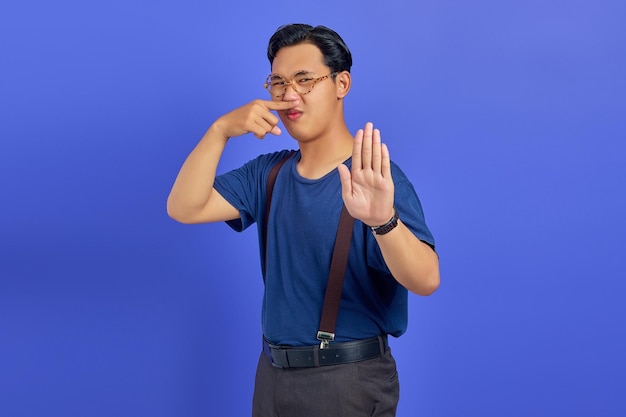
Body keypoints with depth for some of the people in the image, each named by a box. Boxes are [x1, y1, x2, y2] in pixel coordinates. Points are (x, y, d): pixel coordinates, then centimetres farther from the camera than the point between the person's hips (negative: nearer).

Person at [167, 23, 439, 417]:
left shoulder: (376, 179, -15)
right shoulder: (269, 174, 5)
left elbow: (425, 281, -28)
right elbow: (184, 208, -4)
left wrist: (383, 220, -48)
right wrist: (220, 129, -16)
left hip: (349, 381, -5)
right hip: (273, 372, 6)